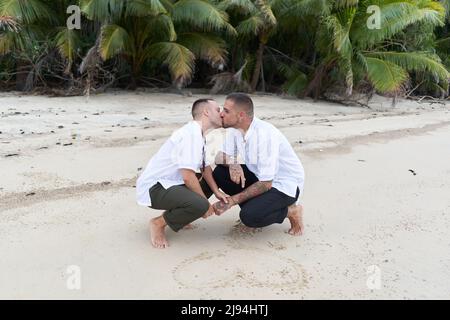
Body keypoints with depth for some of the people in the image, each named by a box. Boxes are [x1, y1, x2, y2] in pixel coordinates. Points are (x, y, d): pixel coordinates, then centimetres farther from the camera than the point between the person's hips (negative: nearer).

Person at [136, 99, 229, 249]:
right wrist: (205, 203, -15)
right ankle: (158, 223, -5)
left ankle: (175, 214, 14)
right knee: (199, 205, -29)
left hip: (170, 183, 10)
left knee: (209, 184, 13)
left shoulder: (199, 134, 9)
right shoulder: (191, 134, -22)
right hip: (153, 187, -10)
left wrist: (217, 191, -4)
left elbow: (205, 167, 11)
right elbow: (188, 176, -27)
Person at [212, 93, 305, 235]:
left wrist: (232, 200, -23)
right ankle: (256, 205, 5)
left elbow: (265, 184, -28)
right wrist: (232, 163, -24)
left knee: (250, 216, -28)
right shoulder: (234, 128, -7)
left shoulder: (265, 134, -31)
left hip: (285, 185, -7)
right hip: (261, 176, 7)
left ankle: (291, 211, 0)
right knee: (219, 173, -11)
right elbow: (220, 157, 0)